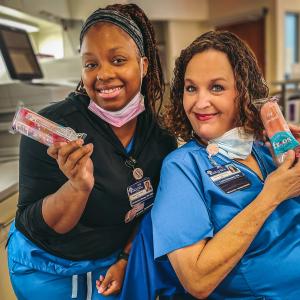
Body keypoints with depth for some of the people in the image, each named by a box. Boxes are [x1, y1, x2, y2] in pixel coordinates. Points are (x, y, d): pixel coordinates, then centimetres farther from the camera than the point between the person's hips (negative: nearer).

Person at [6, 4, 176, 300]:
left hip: (113, 262, 3)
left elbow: (154, 207, 1)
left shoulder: (160, 130, -12)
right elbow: (34, 227, -21)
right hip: (45, 267, -2)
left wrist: (127, 258, -6)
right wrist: (78, 186, -37)